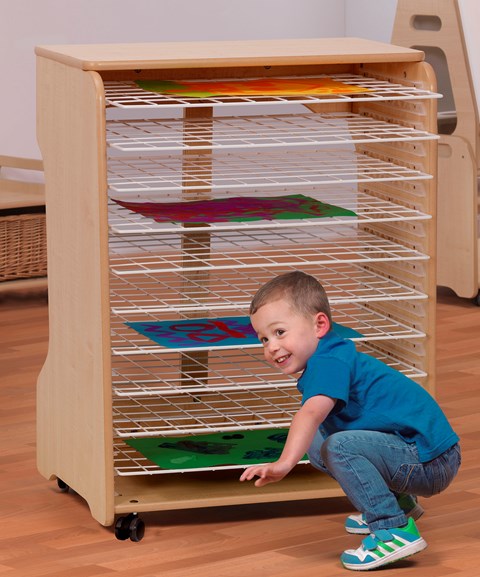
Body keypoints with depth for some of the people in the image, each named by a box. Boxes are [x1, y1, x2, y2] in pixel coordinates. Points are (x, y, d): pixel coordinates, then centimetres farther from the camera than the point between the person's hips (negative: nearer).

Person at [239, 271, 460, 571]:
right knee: (317, 446, 17)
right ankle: (399, 502, 27)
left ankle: (395, 529, -22)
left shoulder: (329, 362, -18)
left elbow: (311, 413, -36)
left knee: (339, 447, -26)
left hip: (429, 462, -10)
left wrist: (285, 463, -46)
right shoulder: (334, 358, 14)